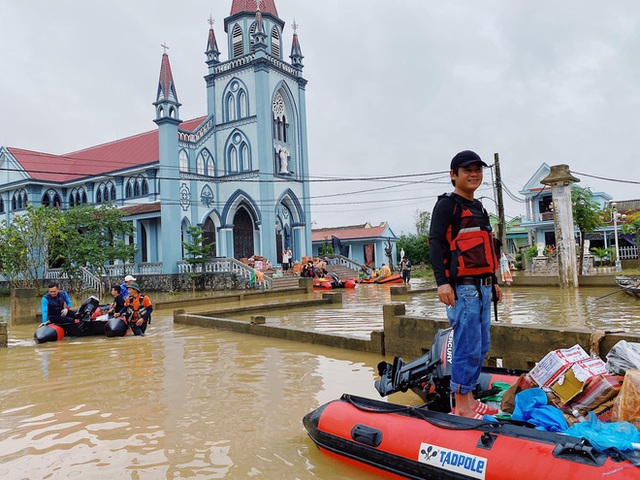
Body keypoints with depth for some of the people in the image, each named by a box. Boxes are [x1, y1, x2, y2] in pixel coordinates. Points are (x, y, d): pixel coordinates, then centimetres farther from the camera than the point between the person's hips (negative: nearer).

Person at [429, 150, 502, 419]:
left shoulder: (479, 208, 22)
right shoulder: (447, 205, -4)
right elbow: (435, 243, -14)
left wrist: (494, 282, 27)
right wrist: (442, 282, -23)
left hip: (482, 287, 9)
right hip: (462, 288, -9)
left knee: (482, 347, 11)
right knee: (469, 348, -8)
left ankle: (469, 400, 22)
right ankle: (461, 407, 3)